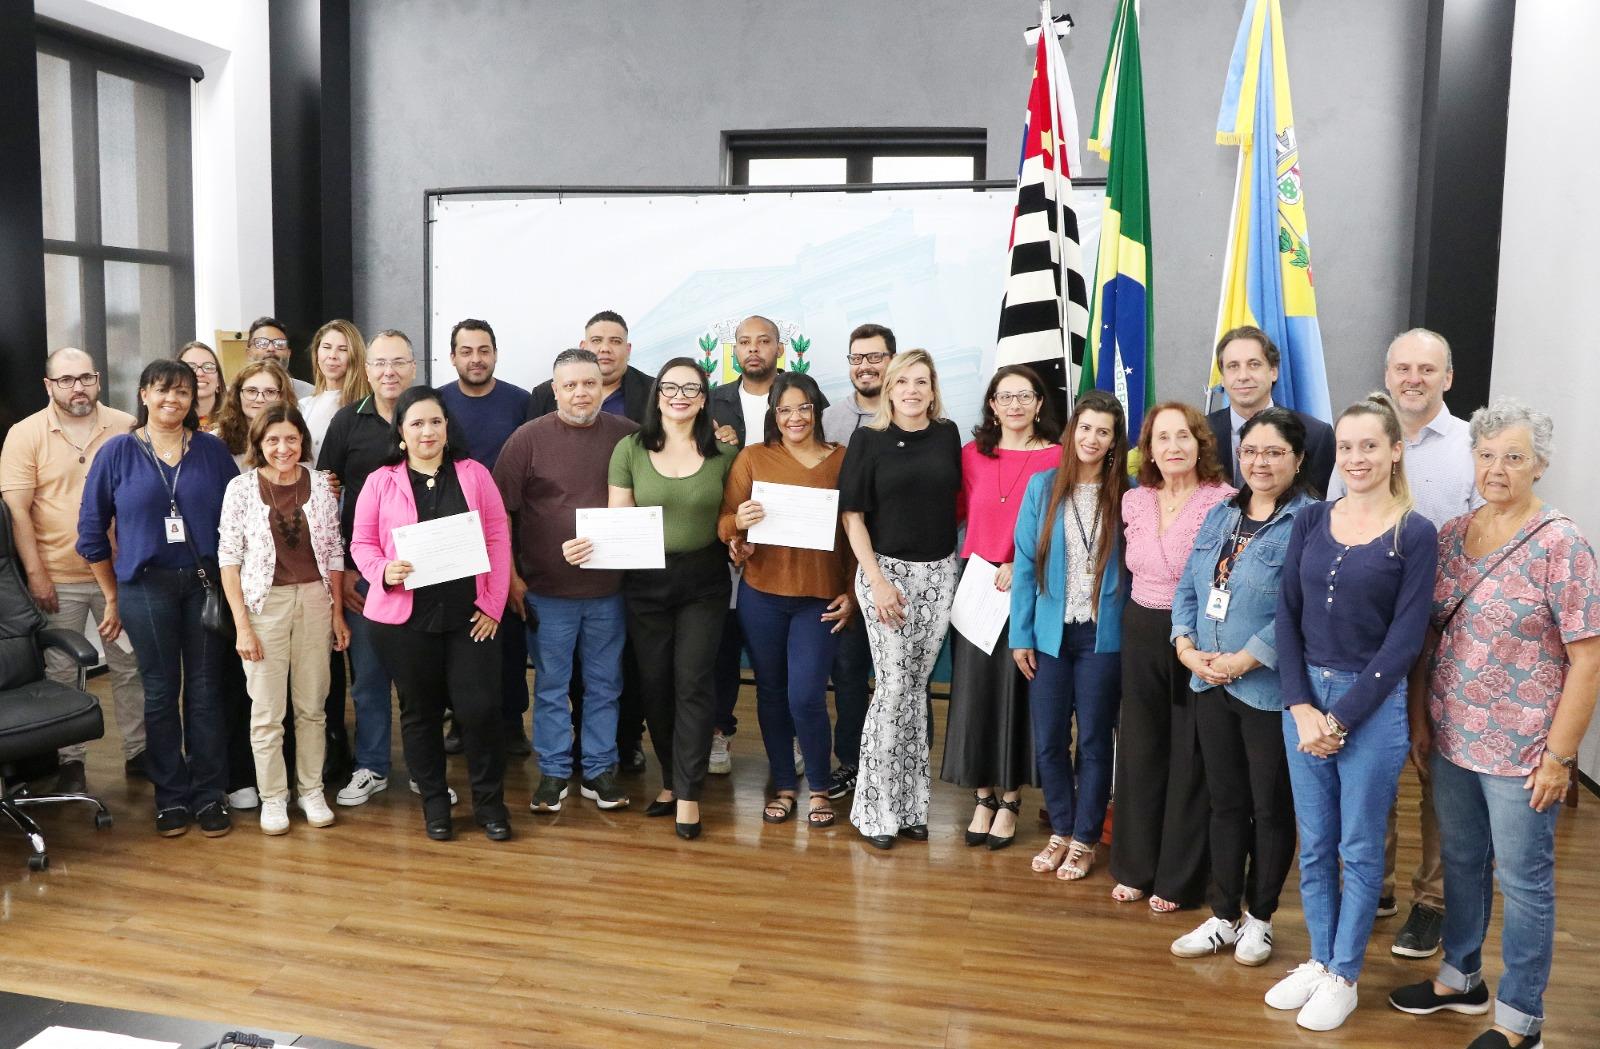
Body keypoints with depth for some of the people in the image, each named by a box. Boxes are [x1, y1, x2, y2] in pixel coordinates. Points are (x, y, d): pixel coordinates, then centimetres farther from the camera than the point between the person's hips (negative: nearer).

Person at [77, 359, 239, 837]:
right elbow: (93, 530, 5)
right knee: (160, 692, 6)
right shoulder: (118, 452, 1)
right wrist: (112, 597, 6)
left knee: (204, 690, 5)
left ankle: (209, 794, 14)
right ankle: (171, 796, 17)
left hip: (206, 582, 1)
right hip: (146, 586, 0)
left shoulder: (213, 451, 3)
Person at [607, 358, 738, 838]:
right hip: (646, 580, 1)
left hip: (704, 582, -1)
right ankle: (671, 778, 26)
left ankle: (687, 793, 7)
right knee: (656, 683, 9)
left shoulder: (723, 454, -1)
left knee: (692, 684, -2)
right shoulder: (630, 449, -2)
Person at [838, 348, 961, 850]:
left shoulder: (947, 434, 5)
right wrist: (876, 580, -12)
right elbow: (852, 514, -4)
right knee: (895, 687, -4)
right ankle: (876, 808, 8)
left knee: (917, 686, 8)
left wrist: (958, 561, 8)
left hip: (939, 572, 3)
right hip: (886, 569, -3)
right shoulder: (868, 440, -3)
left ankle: (909, 804, 18)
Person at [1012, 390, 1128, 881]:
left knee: (1094, 741, 9)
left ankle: (1085, 840, 24)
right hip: (1050, 632, 2)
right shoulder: (1043, 486, 0)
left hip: (1102, 635, -1)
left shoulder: (1126, 493, -2)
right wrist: (1021, 635, -1)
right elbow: (1026, 564, 1)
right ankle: (1061, 830, 28)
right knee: (1048, 741, 8)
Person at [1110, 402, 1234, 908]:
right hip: (1141, 635, 5)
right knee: (1139, 750, 13)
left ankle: (1179, 877, 19)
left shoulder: (1224, 502, -13)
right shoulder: (1133, 501, 4)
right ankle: (1135, 866, 27)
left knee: (1191, 757, 6)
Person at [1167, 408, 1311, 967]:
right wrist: (1187, 649, -4)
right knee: (1224, 802, 15)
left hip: (1269, 689, -6)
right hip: (1210, 685, 6)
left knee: (1271, 808, 10)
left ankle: (1259, 918, 28)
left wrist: (1241, 662, -19)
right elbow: (1188, 590, 10)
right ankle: (1223, 917, 28)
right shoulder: (1221, 515, 9)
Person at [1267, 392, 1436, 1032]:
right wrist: (1301, 707, -8)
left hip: (1372, 704, -4)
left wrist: (1341, 717, -12)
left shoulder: (1415, 535, -7)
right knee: (1314, 845, 13)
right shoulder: (1311, 521, 4)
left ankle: (1344, 976, 23)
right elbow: (1287, 617, 2)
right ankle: (1318, 960, 29)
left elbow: (1404, 640, -10)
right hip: (1305, 697, 4)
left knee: (1360, 848, 8)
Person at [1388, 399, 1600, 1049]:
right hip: (1451, 742, 5)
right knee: (1461, 863, 19)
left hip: (1521, 751, -5)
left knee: (1523, 880, 8)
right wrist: (1419, 722, 7)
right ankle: (1461, 978, 37)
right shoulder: (1449, 537, 4)